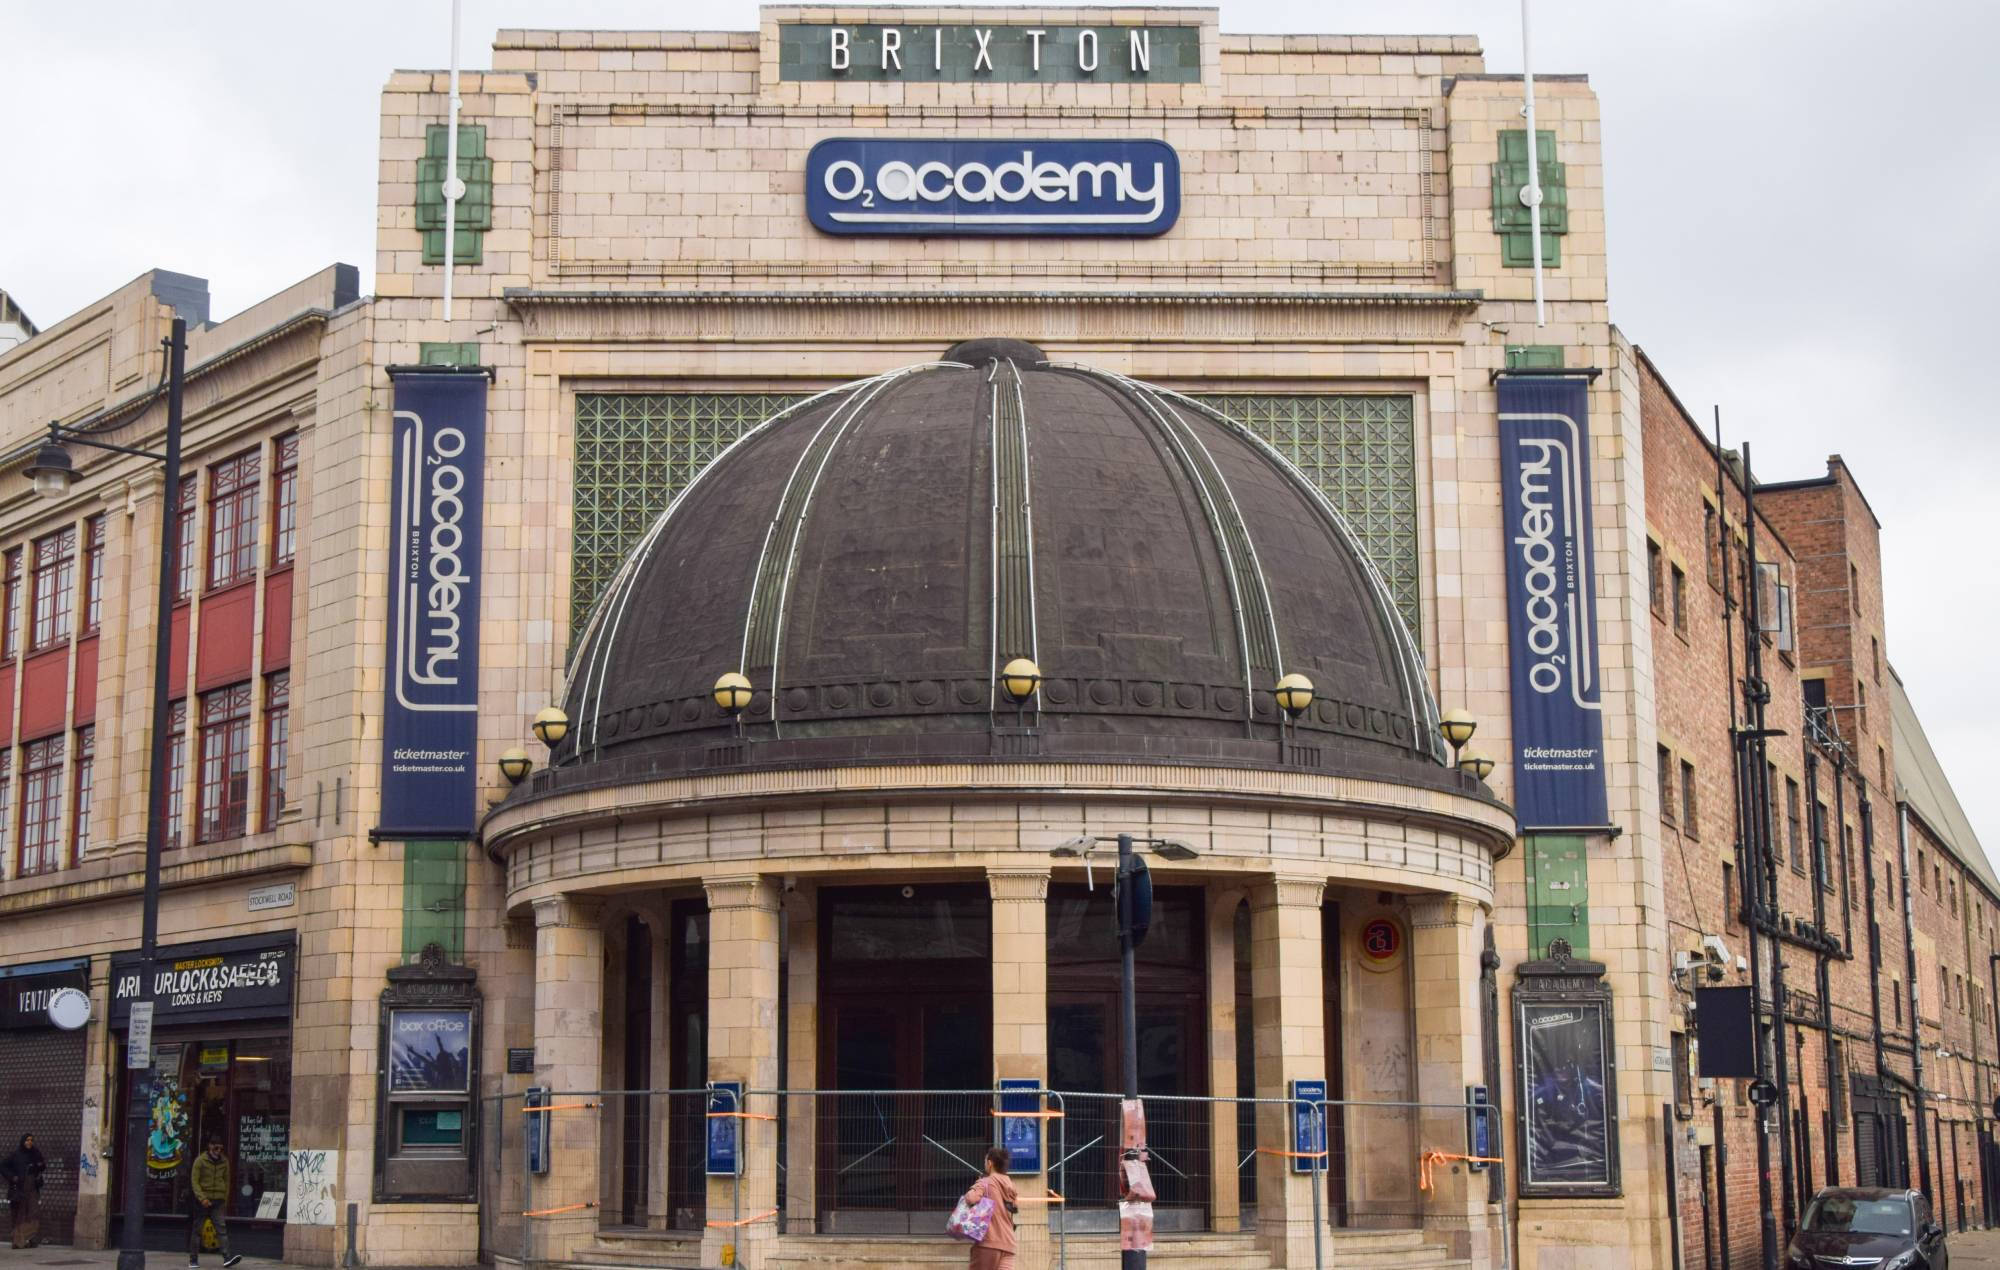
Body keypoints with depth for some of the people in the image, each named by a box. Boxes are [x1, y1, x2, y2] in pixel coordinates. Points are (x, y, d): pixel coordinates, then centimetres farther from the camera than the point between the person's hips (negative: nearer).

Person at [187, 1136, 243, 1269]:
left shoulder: (224, 1161, 10)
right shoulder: (200, 1160, -2)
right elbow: (194, 1181, -6)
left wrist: (225, 1200, 13)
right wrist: (202, 1198, -17)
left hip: (218, 1201, 2)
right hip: (203, 1201, -2)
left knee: (222, 1228, -10)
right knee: (197, 1230, 5)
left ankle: (227, 1257, -20)